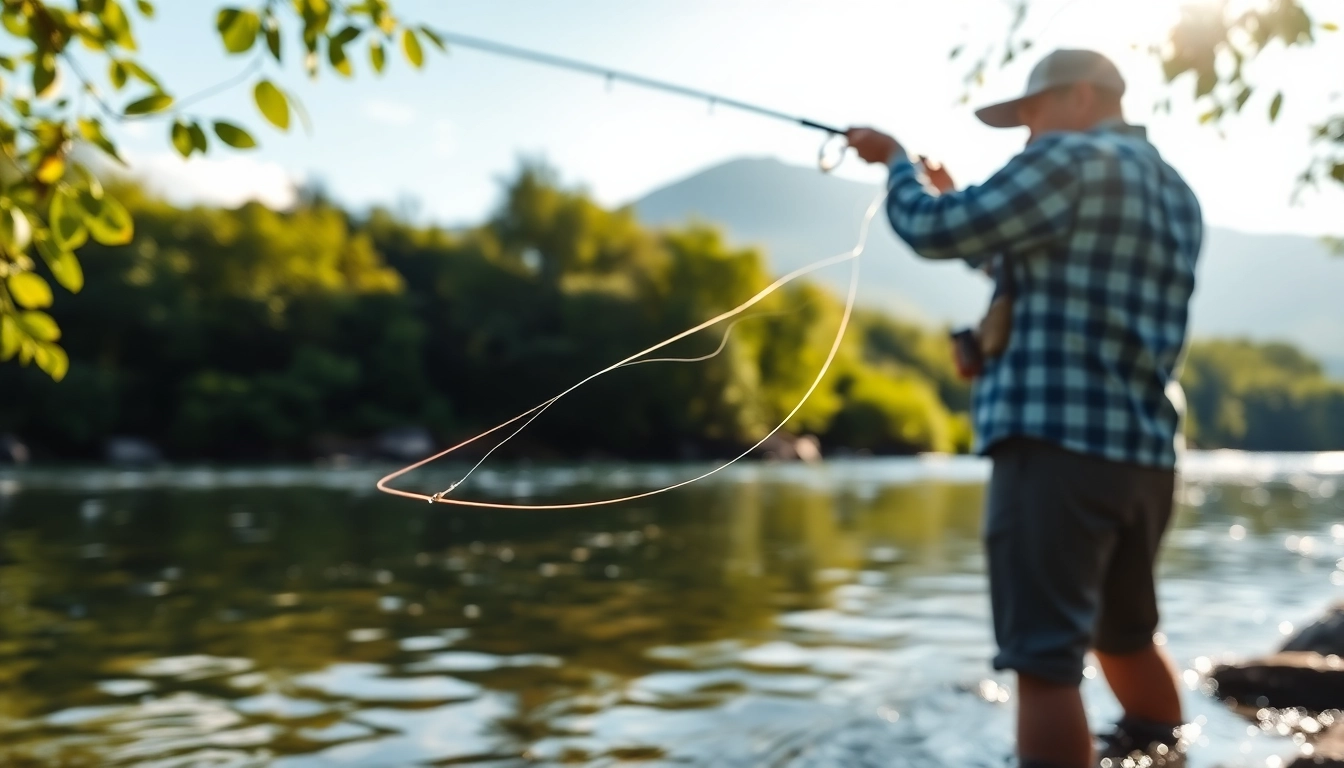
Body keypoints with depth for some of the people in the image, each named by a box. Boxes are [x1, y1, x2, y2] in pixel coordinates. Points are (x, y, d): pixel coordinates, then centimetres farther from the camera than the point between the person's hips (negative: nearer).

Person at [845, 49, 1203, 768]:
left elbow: (934, 231, -7)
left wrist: (897, 161, 12)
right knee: (1126, 634, 25)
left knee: (1045, 658, -8)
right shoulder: (1179, 194, 19)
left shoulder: (1070, 161, -7)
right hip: (1144, 452, 9)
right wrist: (961, 198, 25)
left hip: (1056, 442, -9)